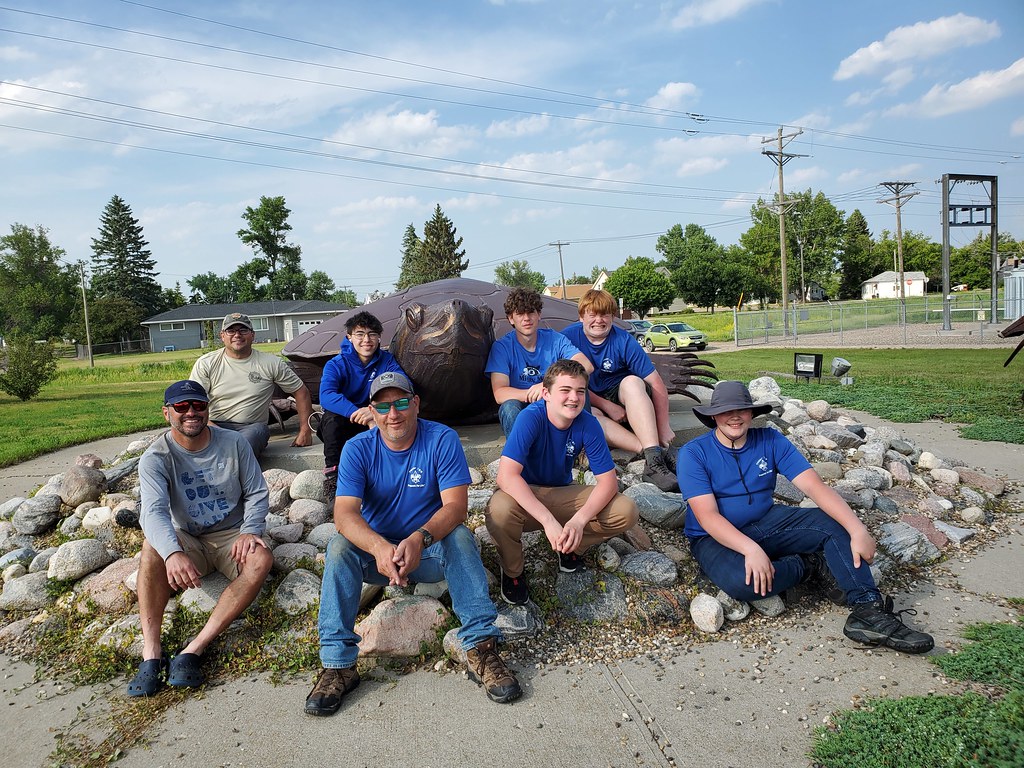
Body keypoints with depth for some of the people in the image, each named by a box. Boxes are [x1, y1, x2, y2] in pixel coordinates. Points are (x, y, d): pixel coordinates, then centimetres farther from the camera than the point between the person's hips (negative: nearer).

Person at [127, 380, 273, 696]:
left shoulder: (234, 443, -4)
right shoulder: (156, 458, -10)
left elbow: (257, 492, 2)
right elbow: (154, 510, -27)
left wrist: (250, 530, -19)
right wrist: (173, 553, -47)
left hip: (231, 537, 1)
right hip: (187, 540, 0)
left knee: (262, 559, -31)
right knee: (153, 545, -33)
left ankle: (195, 648, -33)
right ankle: (151, 653, -32)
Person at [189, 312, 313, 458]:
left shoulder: (271, 363, 5)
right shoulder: (206, 364, 6)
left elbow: (301, 391, 11)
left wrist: (305, 431, 4)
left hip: (253, 426, 1)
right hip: (215, 426, 0)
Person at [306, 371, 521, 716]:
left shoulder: (442, 439, -13)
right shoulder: (357, 449, -10)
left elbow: (456, 505, -21)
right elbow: (345, 513, -23)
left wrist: (419, 539, -42)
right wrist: (379, 547, -44)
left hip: (432, 550, -1)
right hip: (377, 549, 1)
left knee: (460, 536, -31)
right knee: (339, 546, -27)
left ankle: (480, 647, -30)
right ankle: (337, 663, -24)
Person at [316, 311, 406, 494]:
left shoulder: (386, 360, -5)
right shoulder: (336, 365, -13)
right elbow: (326, 396, -31)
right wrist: (359, 413, -47)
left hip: (373, 425, 2)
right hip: (341, 426, -2)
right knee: (331, 416, -34)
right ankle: (331, 471, -20)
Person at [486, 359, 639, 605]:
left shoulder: (588, 424, -16)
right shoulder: (531, 418, -27)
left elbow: (608, 481, -15)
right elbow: (506, 476, -37)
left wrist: (579, 520, -32)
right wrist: (548, 520, -43)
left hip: (563, 493, 3)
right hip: (524, 495, -3)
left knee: (626, 512, -18)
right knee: (500, 509, -39)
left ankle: (571, 547, 10)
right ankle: (512, 572, -6)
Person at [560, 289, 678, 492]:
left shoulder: (624, 341, -10)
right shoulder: (568, 337, -9)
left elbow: (656, 384, -13)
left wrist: (664, 428, -19)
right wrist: (607, 406, -20)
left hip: (620, 395, 0)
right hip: (589, 402, 0)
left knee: (632, 381, -32)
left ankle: (654, 461, -45)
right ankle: (653, 451, -42)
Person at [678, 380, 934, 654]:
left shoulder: (771, 441, -3)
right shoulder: (694, 454, -14)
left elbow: (815, 486, -13)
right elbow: (707, 516, -21)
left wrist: (858, 530, -27)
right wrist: (751, 549, -36)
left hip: (767, 523, 4)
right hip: (716, 538, -4)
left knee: (835, 523, -16)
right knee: (741, 581, -36)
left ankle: (867, 611, -22)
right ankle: (810, 565, -10)